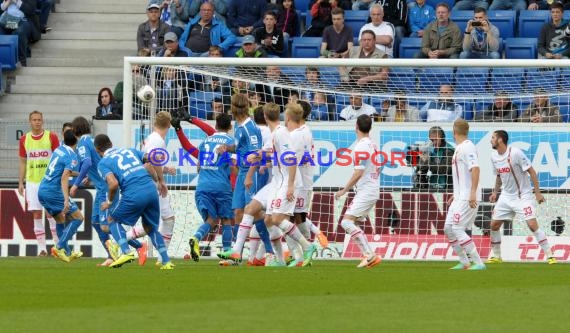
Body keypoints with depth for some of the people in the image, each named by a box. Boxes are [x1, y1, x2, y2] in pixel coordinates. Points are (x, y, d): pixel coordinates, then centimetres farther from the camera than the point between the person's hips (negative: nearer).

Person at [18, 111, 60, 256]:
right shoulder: (24, 139, 8)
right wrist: (20, 183, 8)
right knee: (36, 214, 0)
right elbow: (23, 162, 13)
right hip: (32, 182, 3)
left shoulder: (51, 137, -1)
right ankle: (41, 248, 2)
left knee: (51, 213, -6)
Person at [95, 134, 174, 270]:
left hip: (134, 194, -5)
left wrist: (109, 202, 8)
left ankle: (126, 252, 1)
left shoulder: (103, 163, 8)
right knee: (150, 227, 24)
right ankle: (166, 261, 13)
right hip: (151, 189, 5)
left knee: (112, 218, 19)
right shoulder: (129, 151, 24)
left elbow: (114, 184, -9)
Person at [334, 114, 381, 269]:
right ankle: (369, 256, 5)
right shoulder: (373, 145, 14)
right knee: (348, 222, 12)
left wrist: (344, 190, -13)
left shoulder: (361, 147, -14)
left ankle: (370, 255, -23)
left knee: (347, 222, -16)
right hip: (373, 190, 10)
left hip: (365, 191, -10)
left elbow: (358, 173, -20)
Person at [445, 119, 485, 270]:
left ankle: (478, 263, -16)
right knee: (448, 229, 11)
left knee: (457, 229, -15)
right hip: (460, 197, 10)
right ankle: (464, 262, 19)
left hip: (468, 198, -10)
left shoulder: (467, 147, -13)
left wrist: (473, 193, -32)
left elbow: (475, 169, -25)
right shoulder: (459, 148, 17)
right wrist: (455, 194, 27)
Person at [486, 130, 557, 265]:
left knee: (532, 224, -17)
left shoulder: (515, 153, -18)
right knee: (494, 224, 4)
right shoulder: (494, 156, 4)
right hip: (506, 196, 7)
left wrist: (537, 192, -17)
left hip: (523, 195, -7)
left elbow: (531, 171, -15)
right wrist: (495, 192, 12)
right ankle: (496, 256, 19)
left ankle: (550, 255, -12)